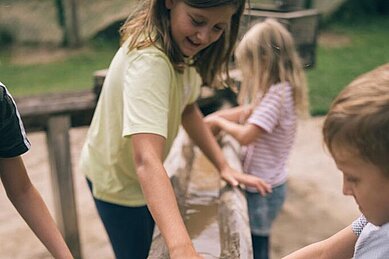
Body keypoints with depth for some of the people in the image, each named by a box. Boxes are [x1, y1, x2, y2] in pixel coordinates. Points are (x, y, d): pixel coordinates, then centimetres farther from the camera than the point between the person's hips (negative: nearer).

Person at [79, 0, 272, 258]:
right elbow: (147, 160, -49)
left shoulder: (182, 44, -10)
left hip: (144, 177, 8)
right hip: (116, 180, -8)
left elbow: (188, 110, 2)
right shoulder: (148, 60, -38)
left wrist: (224, 167, -5)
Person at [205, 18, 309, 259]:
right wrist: (215, 118, 2)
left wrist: (219, 121, -10)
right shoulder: (281, 88, 5)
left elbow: (245, 136, -27)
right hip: (268, 183, 9)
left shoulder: (277, 93, -26)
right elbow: (248, 110, 12)